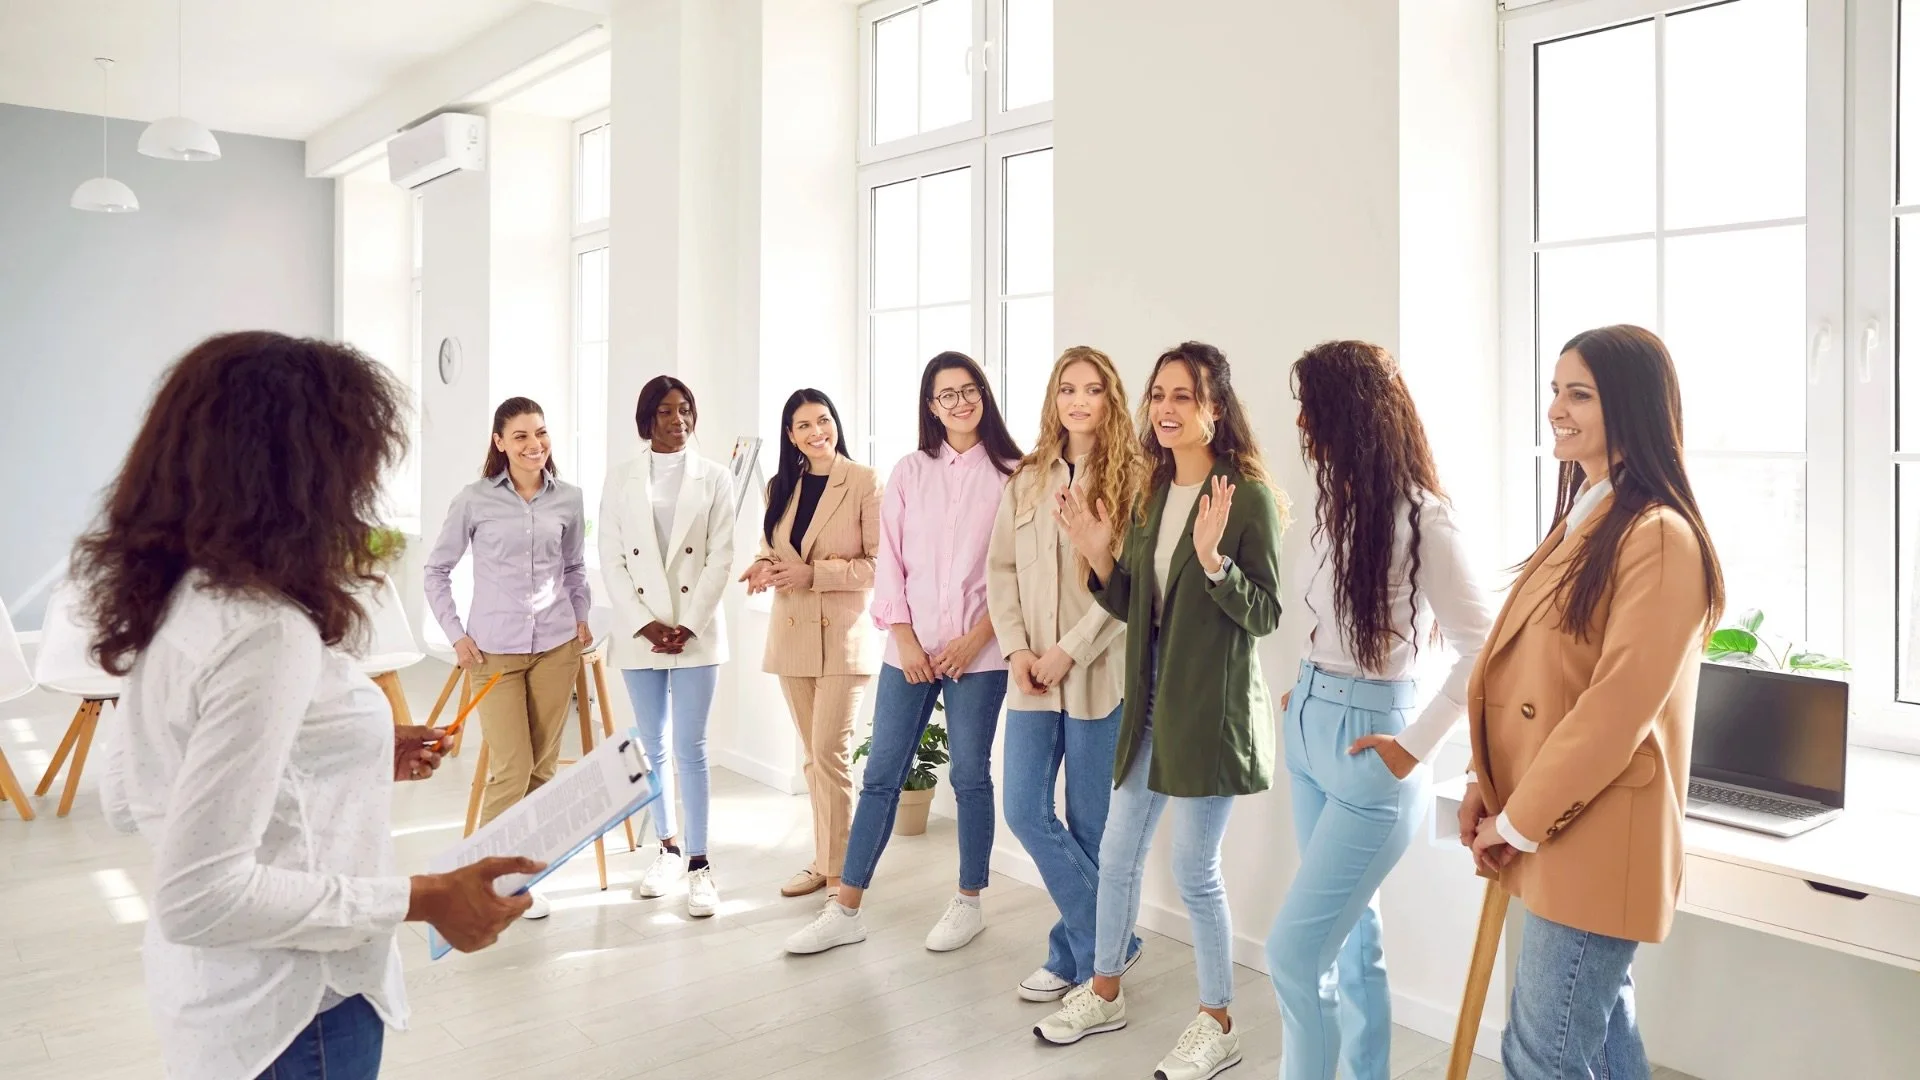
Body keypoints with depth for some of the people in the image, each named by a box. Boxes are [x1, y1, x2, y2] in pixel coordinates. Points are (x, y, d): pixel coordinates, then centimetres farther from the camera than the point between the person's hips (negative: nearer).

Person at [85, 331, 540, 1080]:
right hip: (290, 1014, -8)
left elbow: (125, 802, 10)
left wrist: (356, 759, 10)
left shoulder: (176, 597, 0)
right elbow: (199, 896, -27)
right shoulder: (264, 632, -27)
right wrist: (421, 900, -22)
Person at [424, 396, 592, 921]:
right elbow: (437, 570, 4)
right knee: (511, 769, -7)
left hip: (556, 645, 3)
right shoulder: (475, 499, -4)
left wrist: (582, 616, 8)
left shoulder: (568, 499, 4)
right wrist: (456, 634, -2)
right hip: (495, 649, -3)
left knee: (543, 766, 7)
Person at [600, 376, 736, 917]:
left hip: (697, 631, -2)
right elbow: (611, 561, 2)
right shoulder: (620, 481, 6)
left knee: (690, 747, -4)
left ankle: (699, 864, 2)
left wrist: (689, 626, -10)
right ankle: (669, 849, 24)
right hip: (638, 630, 2)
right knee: (653, 746, 10)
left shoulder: (714, 478, 2)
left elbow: (720, 558, -2)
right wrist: (646, 624, -8)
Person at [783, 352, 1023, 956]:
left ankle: (969, 903, 22)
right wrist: (904, 638, -4)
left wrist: (975, 638, -10)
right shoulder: (910, 471, 7)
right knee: (881, 775, 5)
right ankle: (845, 911, 13)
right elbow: (890, 559, 4)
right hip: (910, 647, 2)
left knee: (970, 775, 6)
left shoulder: (1011, 475, 0)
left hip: (978, 650, -2)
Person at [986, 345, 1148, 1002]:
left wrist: (1070, 651, -15)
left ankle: (1078, 952, 23)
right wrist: (1015, 648, -4)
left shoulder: (1132, 478, -5)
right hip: (1032, 674, 5)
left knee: (1089, 821, 5)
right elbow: (1001, 568, 9)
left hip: (1099, 672, -5)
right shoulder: (1028, 479, 11)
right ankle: (1108, 939, 18)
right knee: (1025, 811, 2)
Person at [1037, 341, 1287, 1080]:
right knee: (1118, 852, 16)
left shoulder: (1248, 496, -13)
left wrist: (1213, 559, -28)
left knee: (1195, 870, 4)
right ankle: (1104, 992, 36)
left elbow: (1265, 614, -14)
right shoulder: (1156, 494, 8)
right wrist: (1098, 555, -4)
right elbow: (1134, 607, 11)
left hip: (1211, 706, -7)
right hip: (1150, 698, 7)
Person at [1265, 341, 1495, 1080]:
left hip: (1366, 742, -8)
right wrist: (1306, 693, 8)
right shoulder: (1337, 500, 4)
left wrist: (1417, 745, -16)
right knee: (1350, 935, 18)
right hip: (1309, 727, 8)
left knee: (1295, 952, -3)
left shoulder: (1417, 518, -19)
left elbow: (1482, 646, -19)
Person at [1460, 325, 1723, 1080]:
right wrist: (1489, 782, 4)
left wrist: (1519, 820, -15)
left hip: (1592, 837, -9)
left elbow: (1619, 706, -22)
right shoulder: (1582, 518, 12)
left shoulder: (1659, 537, -18)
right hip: (1558, 829, 9)